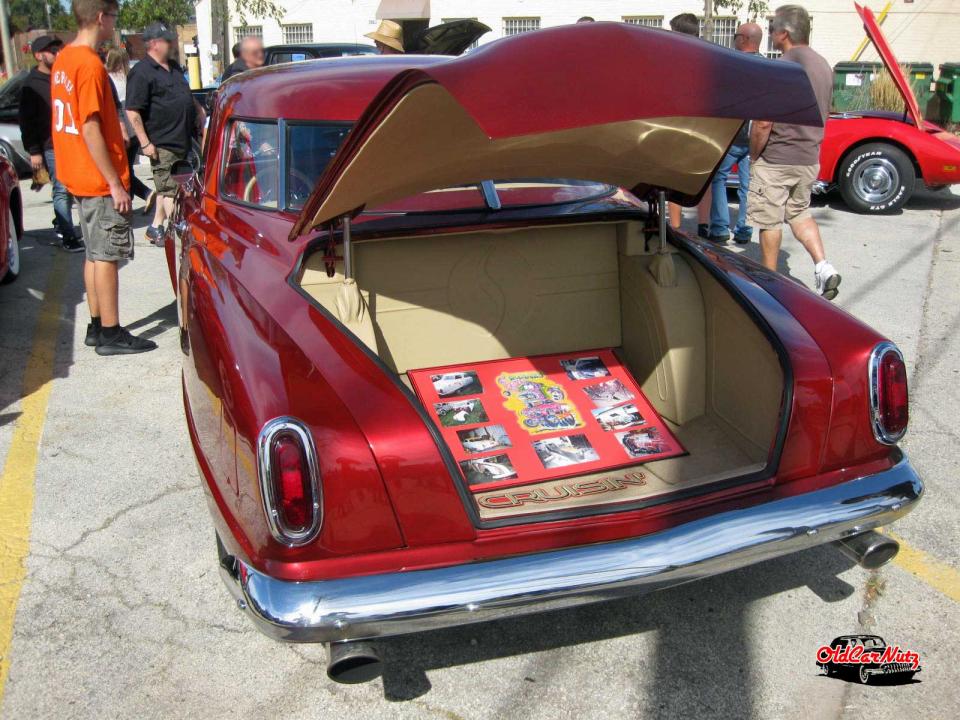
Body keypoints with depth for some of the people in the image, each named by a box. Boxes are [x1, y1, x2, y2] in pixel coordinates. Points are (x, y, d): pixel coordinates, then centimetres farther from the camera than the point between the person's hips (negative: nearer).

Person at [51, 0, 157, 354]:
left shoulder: (63, 59, 11)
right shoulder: (90, 64, -17)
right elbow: (91, 130, -21)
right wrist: (116, 183, -18)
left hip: (81, 178, 9)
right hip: (100, 180, -9)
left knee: (95, 254, 15)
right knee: (106, 256, -3)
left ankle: (97, 326, 22)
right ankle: (111, 334, 3)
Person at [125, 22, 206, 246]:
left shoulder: (174, 67, 15)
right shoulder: (142, 73, -11)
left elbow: (186, 95, 32)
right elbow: (132, 111, -16)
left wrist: (198, 110, 16)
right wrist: (145, 143, -19)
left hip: (183, 141, 8)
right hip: (162, 144, -8)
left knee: (168, 187, 15)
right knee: (169, 190, -5)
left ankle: (156, 227, 26)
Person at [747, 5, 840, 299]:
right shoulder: (824, 67, 8)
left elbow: (763, 123, -22)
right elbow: (822, 116, 16)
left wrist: (754, 156, -8)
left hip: (776, 160, -8)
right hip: (809, 159, 8)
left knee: (770, 221, 6)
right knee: (799, 212, 22)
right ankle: (823, 267, 8)